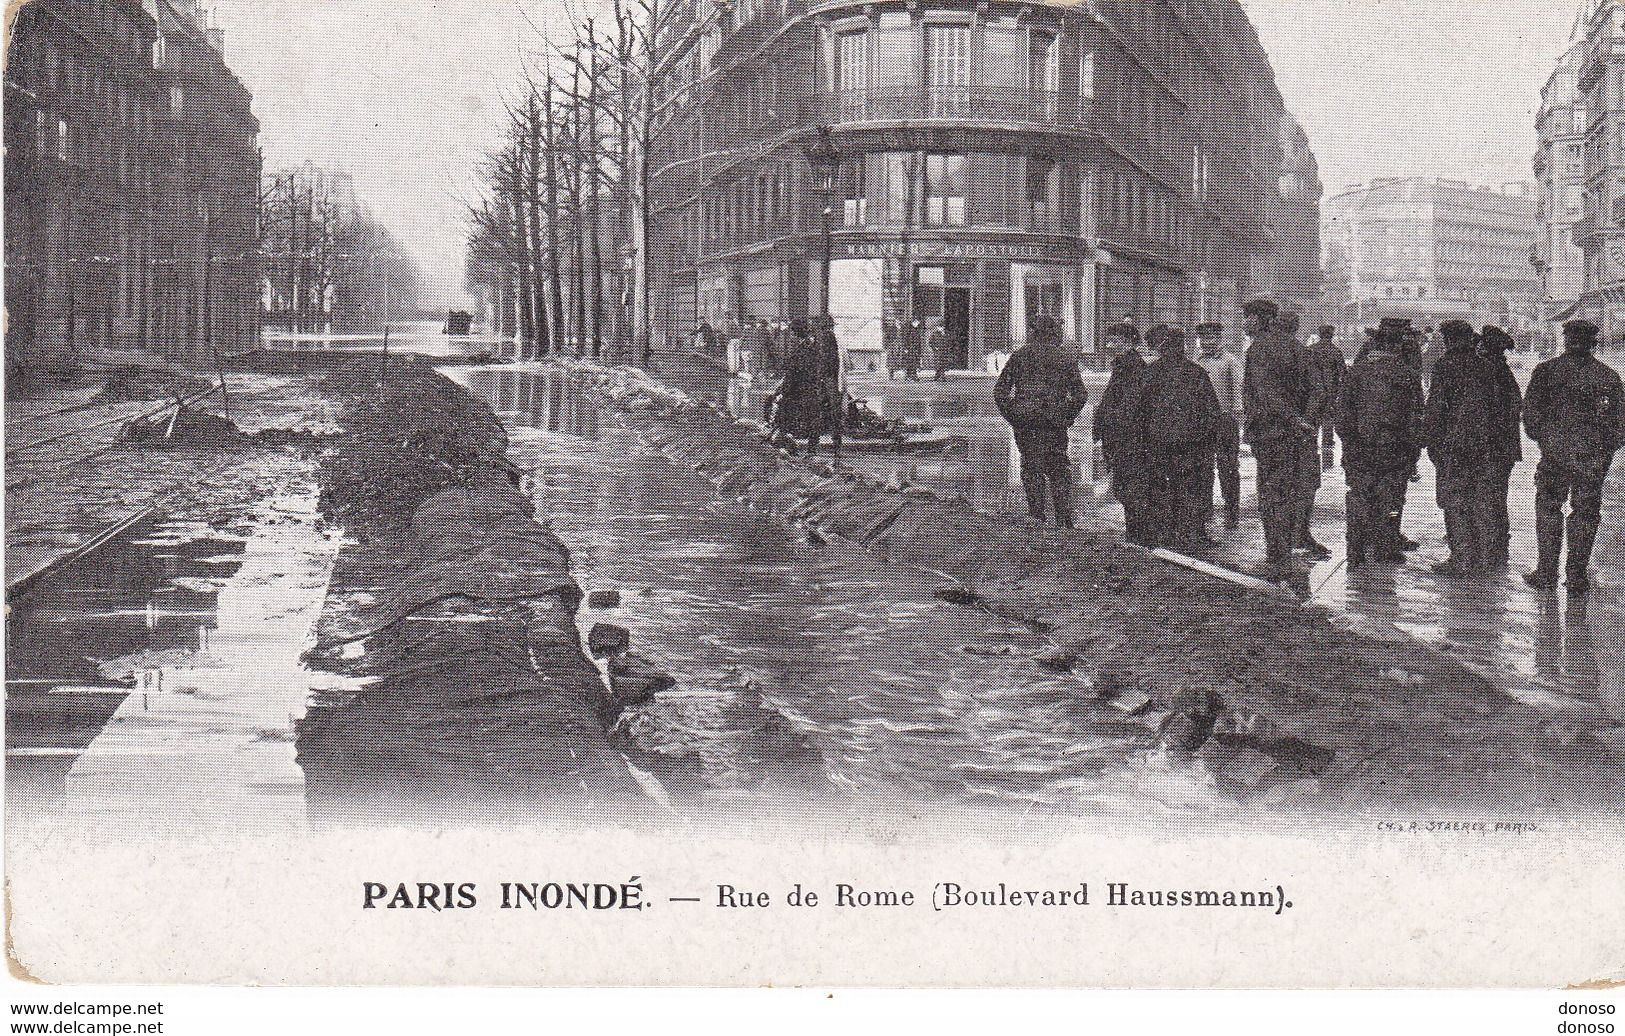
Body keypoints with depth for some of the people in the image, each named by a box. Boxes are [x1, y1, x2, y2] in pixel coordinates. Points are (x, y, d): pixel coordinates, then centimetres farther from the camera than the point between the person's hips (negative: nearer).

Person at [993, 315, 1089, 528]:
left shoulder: (1019, 356, 4)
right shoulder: (1065, 360, 2)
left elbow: (999, 391, 1)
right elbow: (1080, 395, -2)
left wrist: (1012, 416, 7)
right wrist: (1066, 419, 6)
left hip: (1023, 421, 0)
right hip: (1054, 422, 0)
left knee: (1031, 468, 7)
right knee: (1059, 470, 8)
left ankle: (1037, 515, 1)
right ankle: (1064, 518, 4)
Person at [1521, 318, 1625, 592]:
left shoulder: (1547, 370, -3)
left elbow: (1530, 408, -3)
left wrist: (1539, 436, 12)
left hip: (1555, 450, -1)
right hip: (1594, 456, 1)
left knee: (1548, 509, 9)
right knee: (1585, 513, 8)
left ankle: (1547, 573, 7)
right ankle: (1577, 576, 9)